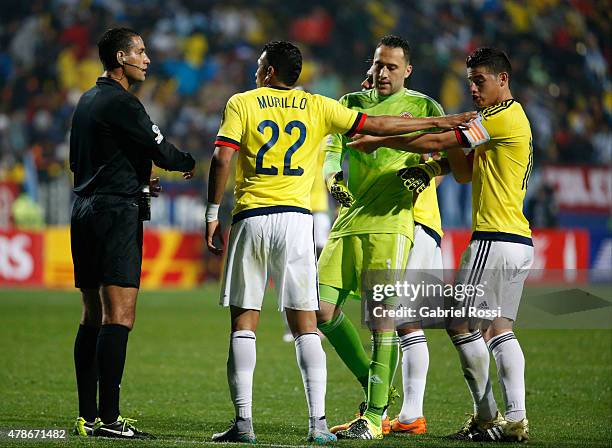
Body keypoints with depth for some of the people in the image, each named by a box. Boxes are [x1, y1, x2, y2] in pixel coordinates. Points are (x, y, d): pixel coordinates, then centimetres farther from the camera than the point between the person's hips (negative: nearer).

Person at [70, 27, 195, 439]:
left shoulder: (87, 100, 17)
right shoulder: (120, 102, -12)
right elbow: (162, 153, -12)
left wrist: (138, 181, 25)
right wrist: (190, 163, 10)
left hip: (85, 209, 10)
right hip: (116, 212, -10)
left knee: (93, 318, 10)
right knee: (119, 316, -12)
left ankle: (88, 416, 11)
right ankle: (109, 418, -18)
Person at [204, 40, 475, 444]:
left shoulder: (241, 104, 5)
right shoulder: (316, 107, 9)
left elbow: (222, 159, -6)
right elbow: (376, 126, 11)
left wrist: (212, 215, -1)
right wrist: (438, 122, 20)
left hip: (250, 218, -1)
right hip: (296, 219, 1)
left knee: (244, 324, 2)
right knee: (305, 325, 3)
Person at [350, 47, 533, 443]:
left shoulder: (504, 116, -11)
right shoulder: (510, 118, 21)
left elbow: (437, 142, -13)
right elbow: (466, 172, 20)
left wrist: (380, 142, -4)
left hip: (495, 240, -10)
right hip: (519, 243, 10)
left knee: (461, 323, -5)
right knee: (498, 328, 9)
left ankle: (487, 418, -2)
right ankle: (516, 418, 2)